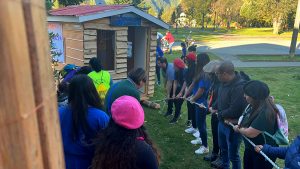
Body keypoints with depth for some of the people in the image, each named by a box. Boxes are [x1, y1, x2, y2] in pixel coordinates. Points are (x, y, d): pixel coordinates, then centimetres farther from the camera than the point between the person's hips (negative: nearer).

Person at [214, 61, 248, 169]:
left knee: (232, 154, 8)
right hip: (222, 122, 9)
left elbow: (234, 111, -31)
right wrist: (215, 107, 2)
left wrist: (220, 114, -16)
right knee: (223, 147, 29)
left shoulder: (239, 87, -31)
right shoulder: (225, 82, -4)